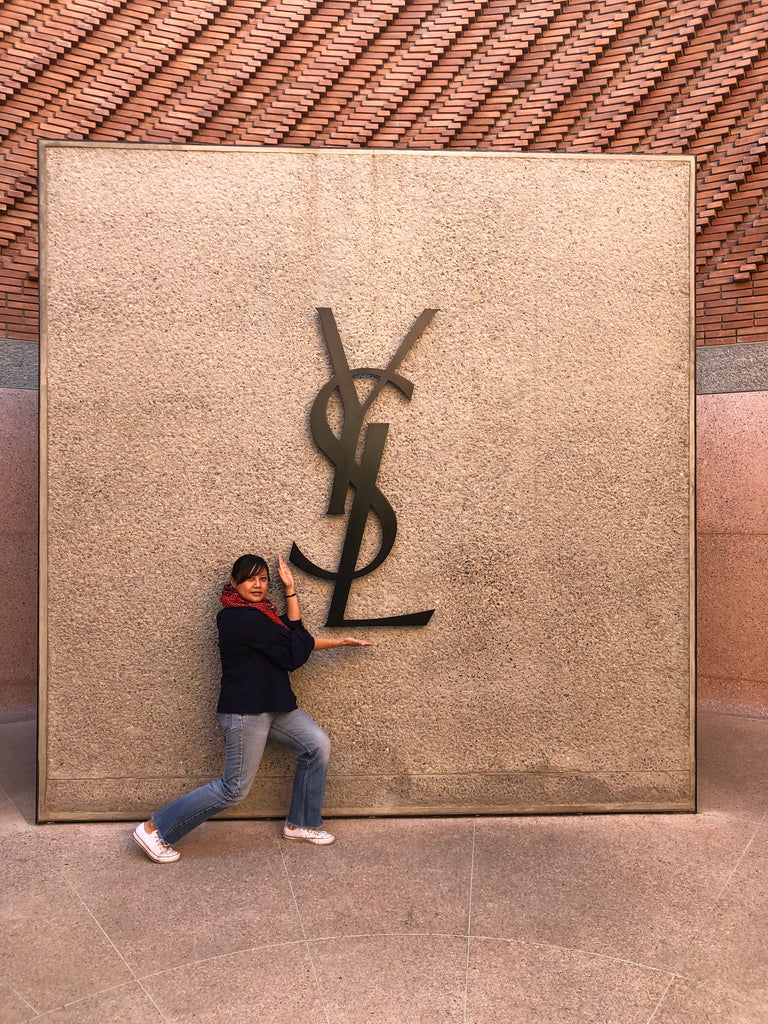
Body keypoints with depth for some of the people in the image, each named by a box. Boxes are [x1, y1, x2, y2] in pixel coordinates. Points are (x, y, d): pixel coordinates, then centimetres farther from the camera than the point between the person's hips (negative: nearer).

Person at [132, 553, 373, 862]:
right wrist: (338, 642, -5)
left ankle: (300, 824, 20)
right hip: (245, 711, -10)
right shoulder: (246, 619, -22)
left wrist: (290, 589, 4)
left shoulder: (255, 611, 11)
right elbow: (292, 655, -18)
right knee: (234, 789, -1)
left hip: (272, 706, 10)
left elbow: (294, 632, 5)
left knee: (318, 746, 6)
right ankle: (154, 828, 12)